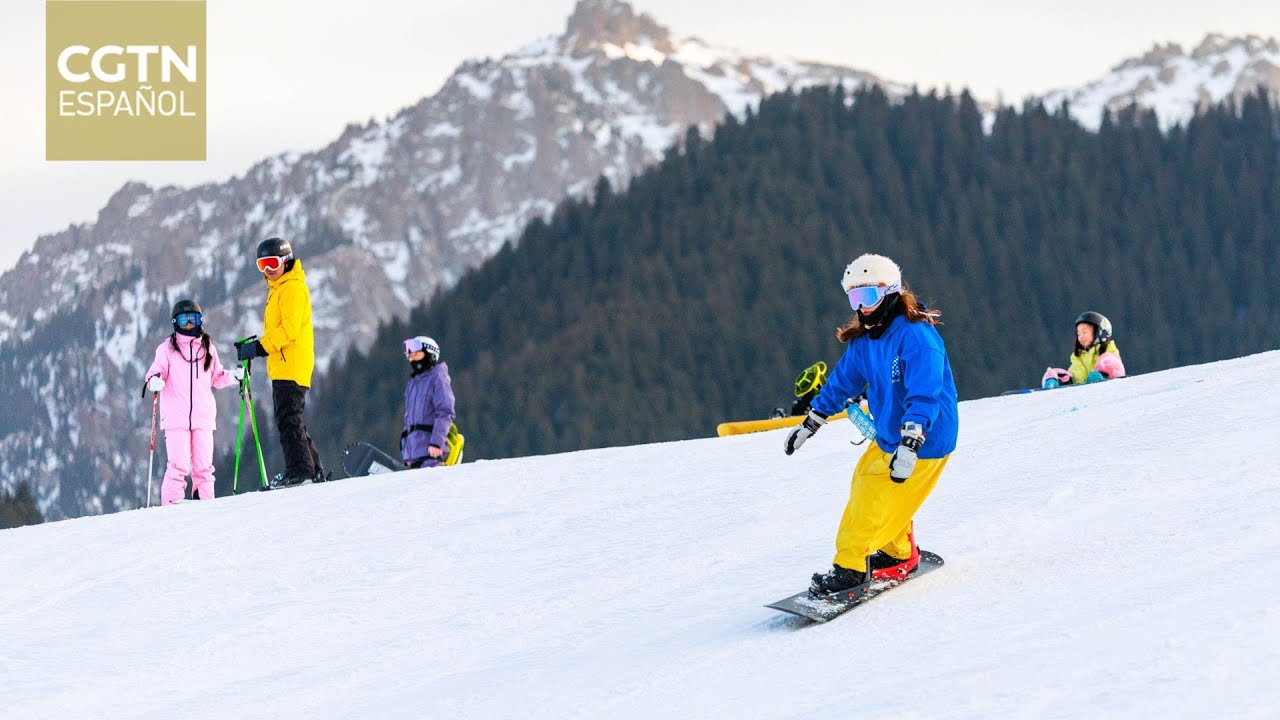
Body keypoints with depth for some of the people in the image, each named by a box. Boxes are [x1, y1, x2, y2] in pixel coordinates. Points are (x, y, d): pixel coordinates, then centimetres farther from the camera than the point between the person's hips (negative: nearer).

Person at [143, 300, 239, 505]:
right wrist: (155, 380, -22)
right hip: (176, 417, -3)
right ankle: (171, 502, -7)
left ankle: (204, 501, 7)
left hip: (203, 416, 3)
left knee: (203, 464, 1)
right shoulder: (167, 348, 7)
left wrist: (233, 376, 5)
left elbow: (216, 377, 22)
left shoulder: (207, 347, 16)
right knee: (179, 464, -11)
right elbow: (157, 370, 0)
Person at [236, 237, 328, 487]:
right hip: (281, 366, 10)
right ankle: (315, 471, 12)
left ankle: (299, 469, -14)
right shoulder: (278, 289, 22)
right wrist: (256, 348, 14)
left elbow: (289, 330, -19)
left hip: (291, 365, -10)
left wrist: (260, 347, -19)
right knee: (291, 419, 11)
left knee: (288, 418, -12)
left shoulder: (293, 288, -10)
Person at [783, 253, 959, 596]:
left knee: (872, 499, -11)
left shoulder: (915, 336, -24)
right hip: (887, 437, 9)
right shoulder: (864, 340, 3)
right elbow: (842, 381, 18)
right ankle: (898, 554, 33)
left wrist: (909, 445, -39)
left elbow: (924, 396, -31)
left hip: (923, 441, -9)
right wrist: (810, 423, 21)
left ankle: (850, 566, -1)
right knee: (864, 485, 16)